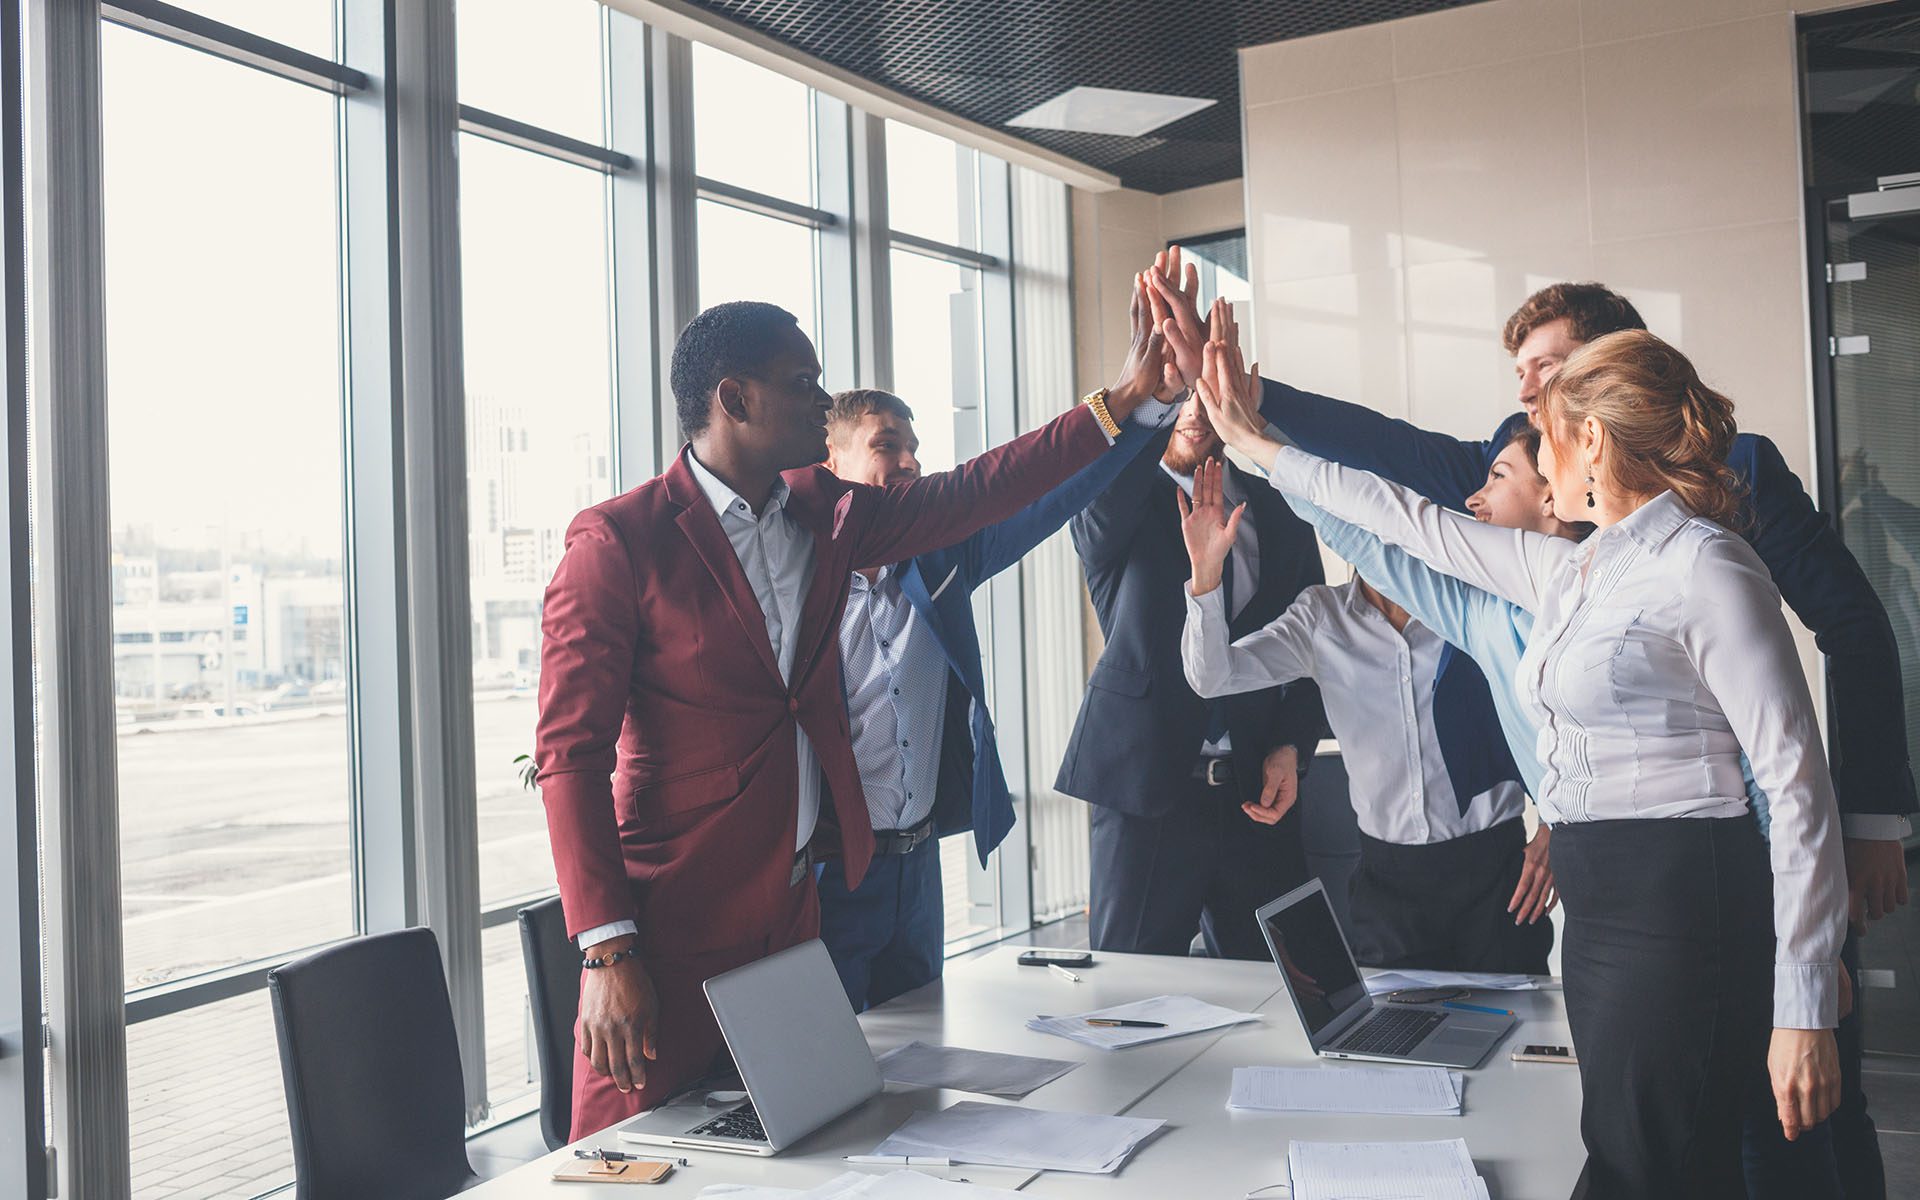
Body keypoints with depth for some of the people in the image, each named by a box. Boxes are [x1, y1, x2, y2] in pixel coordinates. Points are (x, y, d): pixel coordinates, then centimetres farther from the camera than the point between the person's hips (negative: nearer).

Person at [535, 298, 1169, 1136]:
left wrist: (1120, 402, 8)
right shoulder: (618, 542, -10)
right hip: (673, 925, -6)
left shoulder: (824, 516, 9)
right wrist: (607, 951, -18)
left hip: (795, 905, 6)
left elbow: (977, 492, 13)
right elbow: (570, 752, -13)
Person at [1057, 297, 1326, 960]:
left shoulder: (1280, 512, 13)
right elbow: (1097, 512, -23)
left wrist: (1291, 746, 0)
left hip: (1256, 793, 3)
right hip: (1145, 786, -3)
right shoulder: (1118, 509, 3)